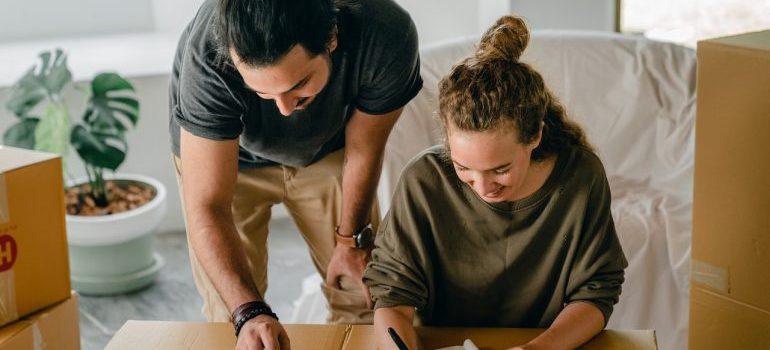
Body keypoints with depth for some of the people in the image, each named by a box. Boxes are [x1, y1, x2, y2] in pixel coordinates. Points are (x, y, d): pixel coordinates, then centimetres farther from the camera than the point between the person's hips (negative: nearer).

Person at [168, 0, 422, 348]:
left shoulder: (388, 36, -36)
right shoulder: (208, 60, -41)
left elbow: (363, 148, -17)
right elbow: (206, 208, -39)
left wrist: (351, 240, -4)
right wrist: (249, 313, -51)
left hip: (325, 147, 2)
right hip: (225, 152, -1)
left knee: (363, 295, 3)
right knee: (230, 312, -5)